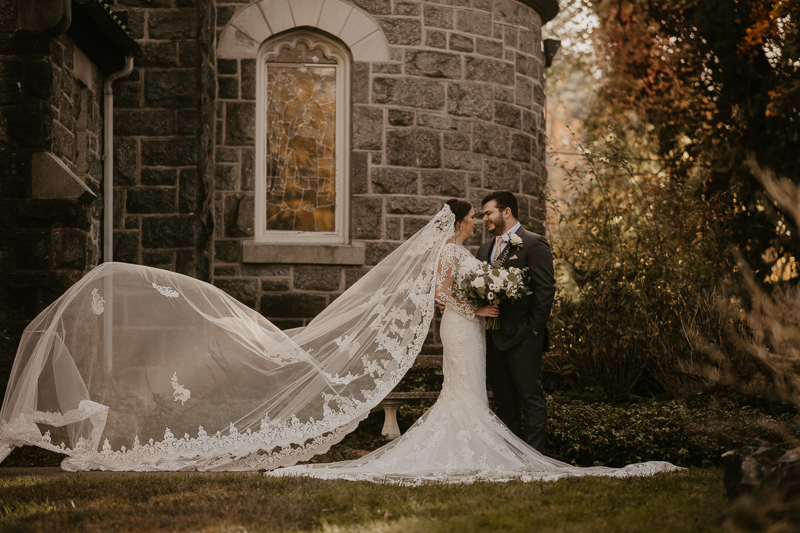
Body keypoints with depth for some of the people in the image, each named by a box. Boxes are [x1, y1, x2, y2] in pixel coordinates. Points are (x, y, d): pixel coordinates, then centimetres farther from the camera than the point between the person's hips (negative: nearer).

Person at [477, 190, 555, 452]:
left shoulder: (534, 244, -6)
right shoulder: (486, 248, 17)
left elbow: (545, 288, -11)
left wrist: (534, 328, -14)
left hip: (522, 336, -8)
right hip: (493, 337, 8)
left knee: (531, 398, -2)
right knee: (504, 400, 11)